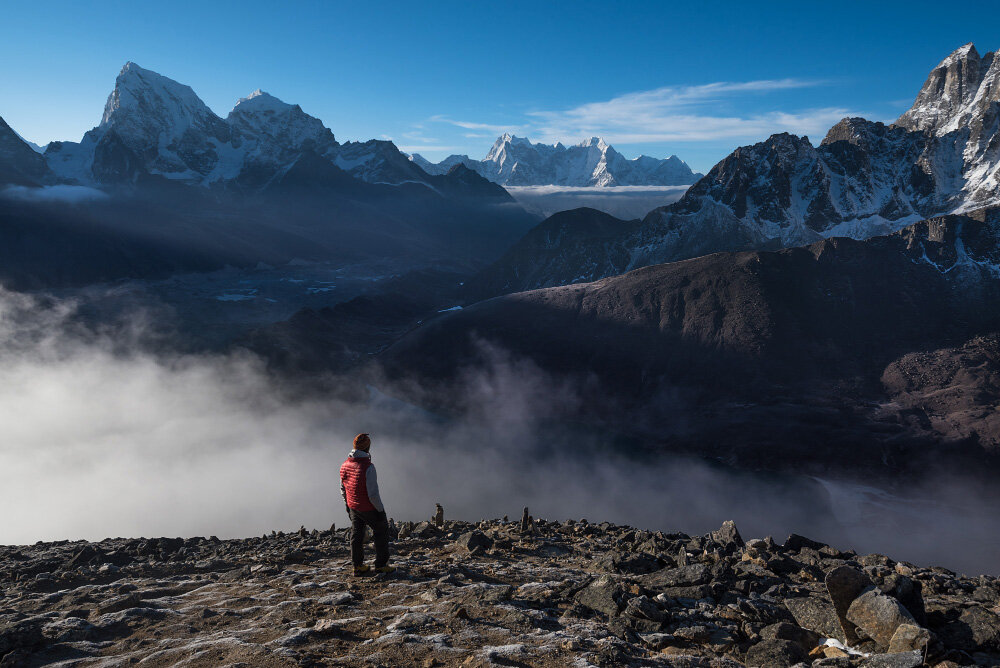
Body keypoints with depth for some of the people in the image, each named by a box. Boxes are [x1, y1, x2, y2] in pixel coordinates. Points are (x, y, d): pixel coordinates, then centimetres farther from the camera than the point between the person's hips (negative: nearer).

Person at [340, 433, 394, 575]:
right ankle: (381, 565, 15)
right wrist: (381, 510, -14)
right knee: (381, 531, 12)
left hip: (353, 507, 7)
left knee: (356, 534, 18)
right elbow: (373, 493, -25)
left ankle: (358, 566, 25)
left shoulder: (345, 465, -3)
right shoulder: (368, 466, -27)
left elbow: (343, 489, 9)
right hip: (368, 508, -6)